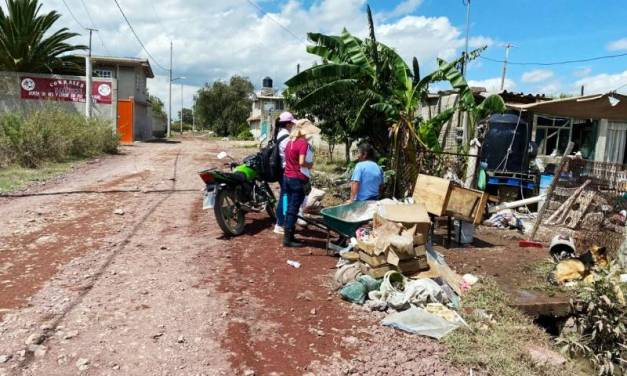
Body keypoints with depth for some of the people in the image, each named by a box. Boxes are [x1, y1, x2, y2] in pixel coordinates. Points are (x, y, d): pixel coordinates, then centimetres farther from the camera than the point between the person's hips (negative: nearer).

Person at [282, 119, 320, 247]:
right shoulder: (304, 143, -15)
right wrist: (311, 165, -5)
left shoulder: (290, 142, 10)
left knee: (290, 207, 14)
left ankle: (288, 235, 20)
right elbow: (302, 162, -23)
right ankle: (288, 238, 2)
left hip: (288, 177, 8)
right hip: (298, 179, -8)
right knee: (294, 209, -3)